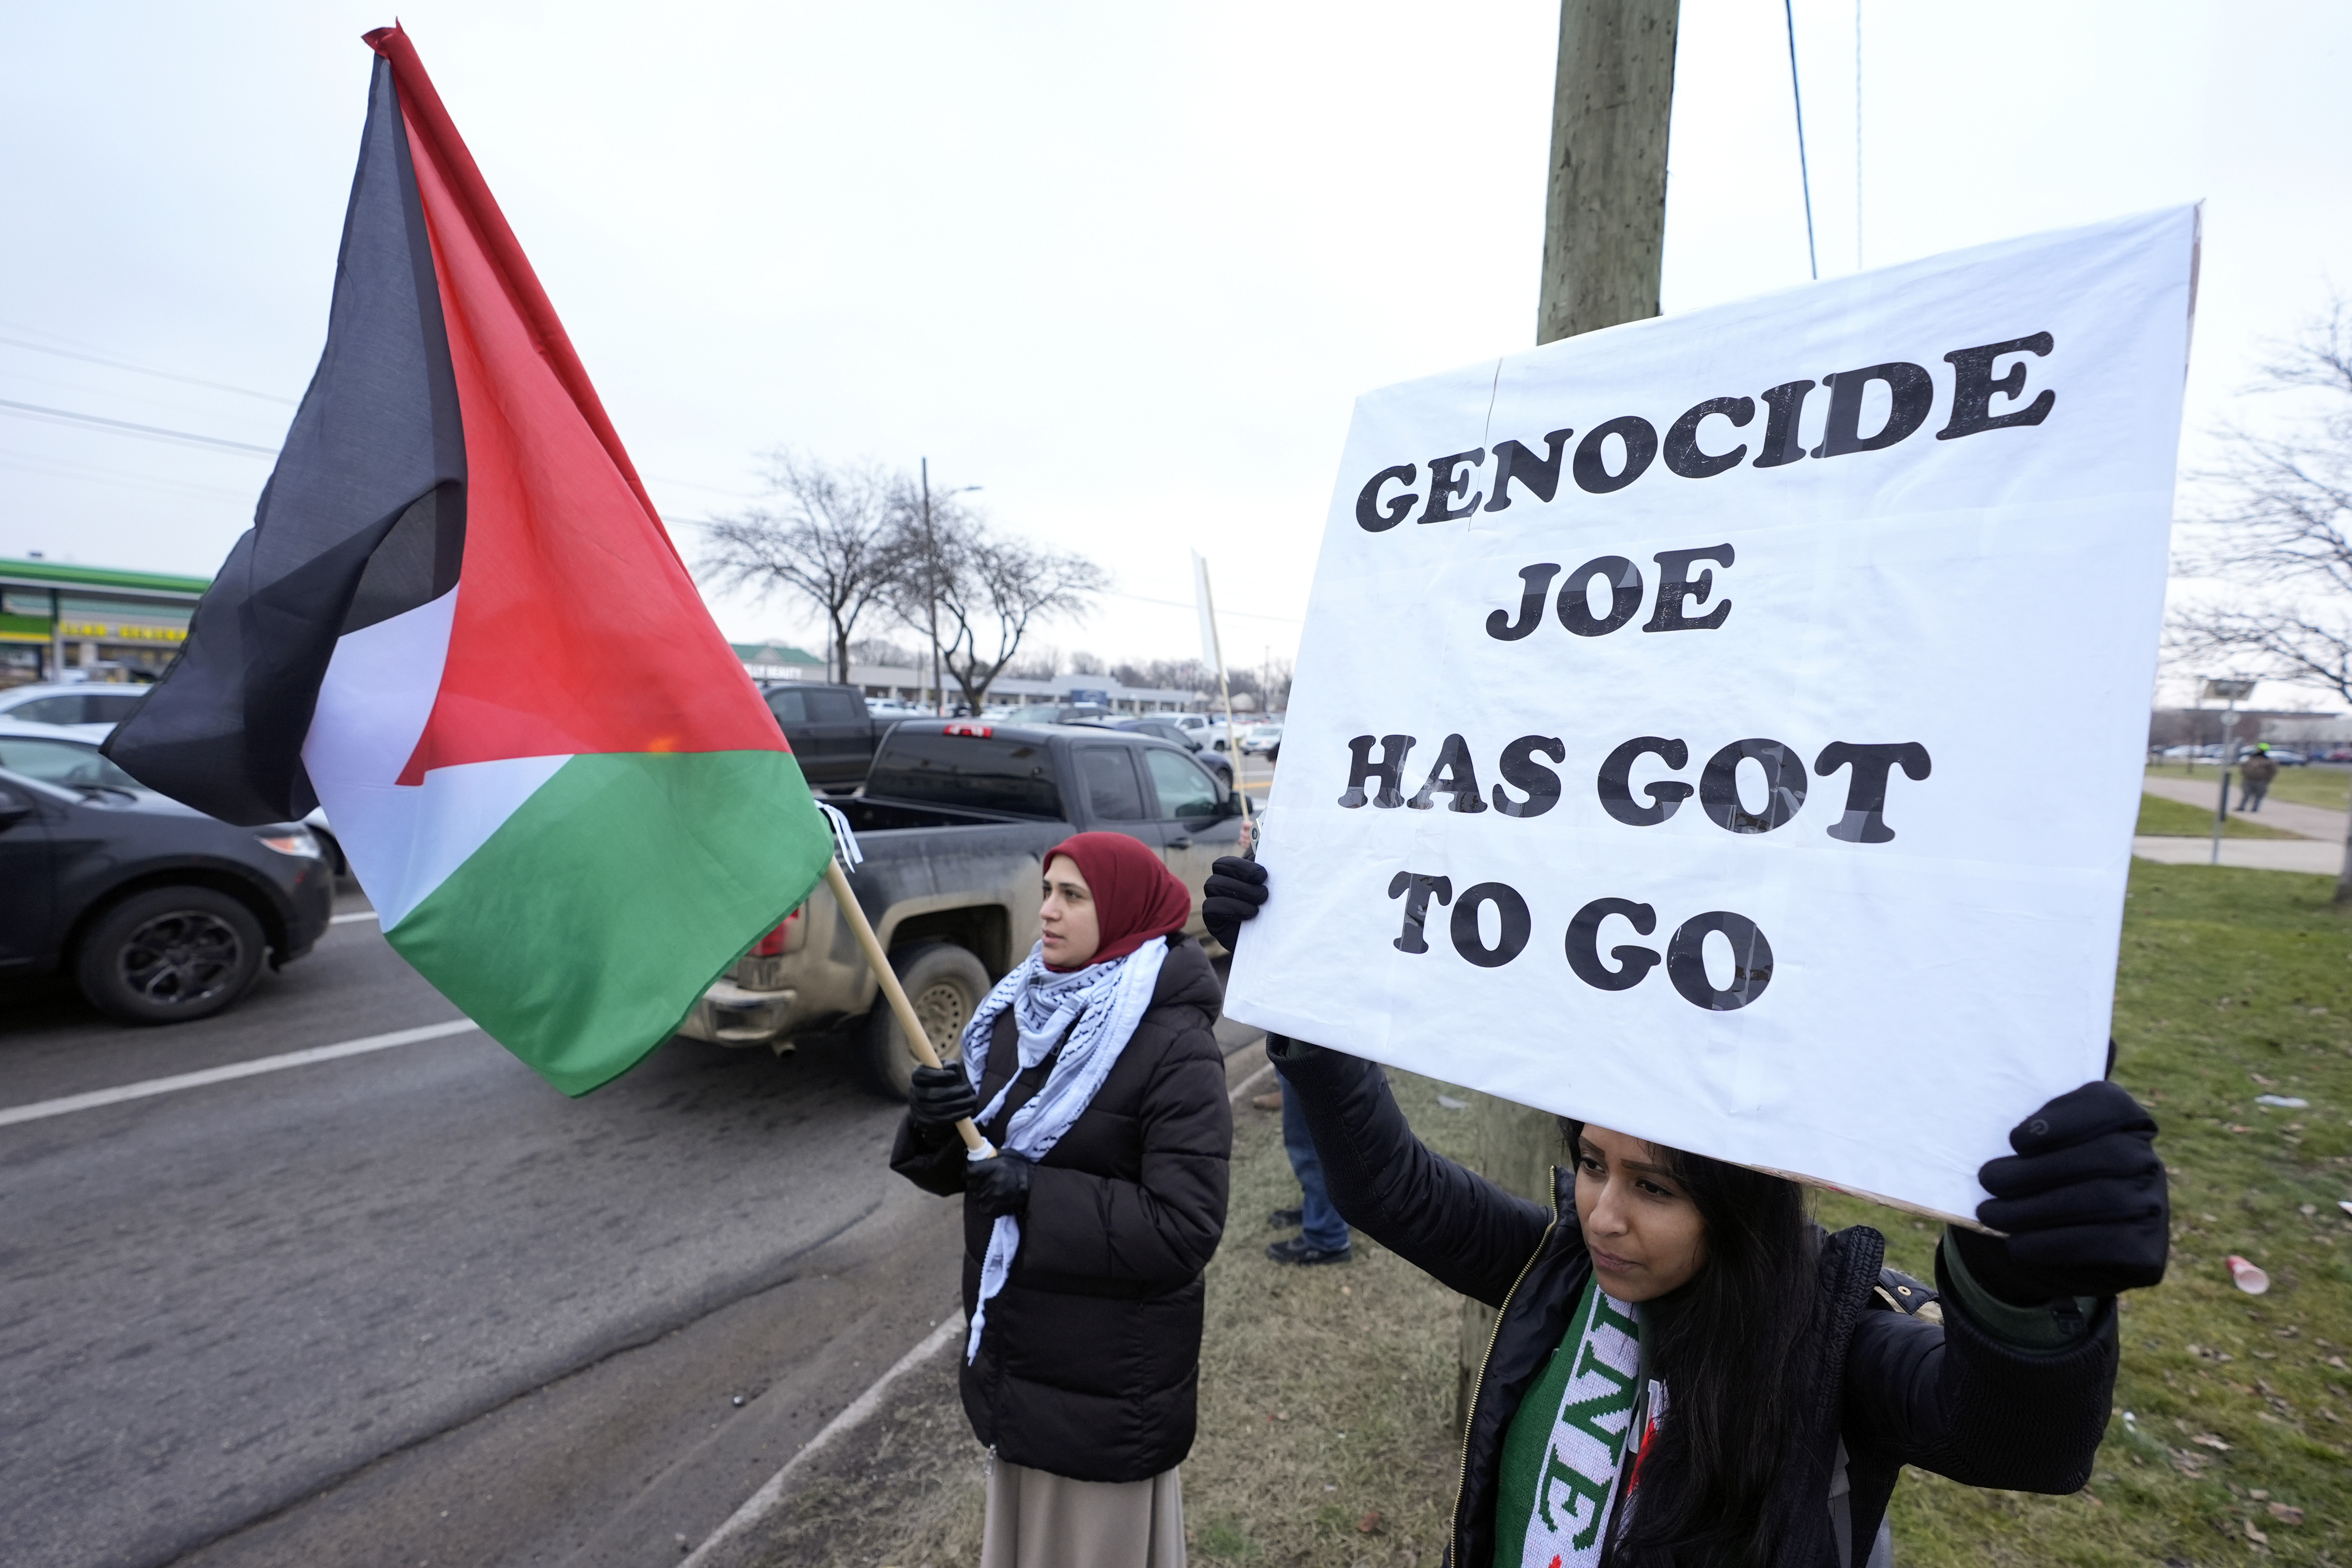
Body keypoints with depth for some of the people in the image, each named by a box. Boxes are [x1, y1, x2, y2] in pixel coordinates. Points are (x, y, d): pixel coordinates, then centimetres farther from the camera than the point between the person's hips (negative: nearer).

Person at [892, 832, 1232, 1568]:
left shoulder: (1175, 1045, -21)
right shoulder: (1020, 1009, 0)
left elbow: (1183, 1230, -23)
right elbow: (958, 1168, 5)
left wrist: (1037, 1194, -26)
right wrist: (934, 1125, -17)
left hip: (1107, 1381, -6)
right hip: (1013, 1352, 6)